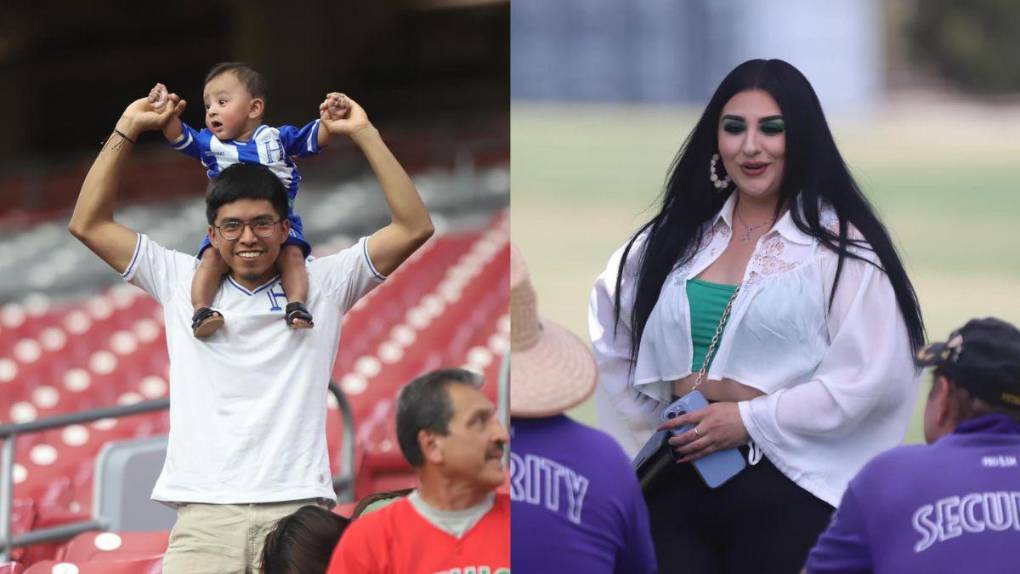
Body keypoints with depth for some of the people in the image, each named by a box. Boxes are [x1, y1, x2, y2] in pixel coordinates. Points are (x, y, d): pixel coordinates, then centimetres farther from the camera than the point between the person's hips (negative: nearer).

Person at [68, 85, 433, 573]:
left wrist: (363, 133, 8)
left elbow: (413, 228, 9)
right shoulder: (182, 283, 18)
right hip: (205, 513, 1)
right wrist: (127, 130, 16)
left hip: (297, 510, -1)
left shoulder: (322, 285, 14)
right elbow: (88, 224, 18)